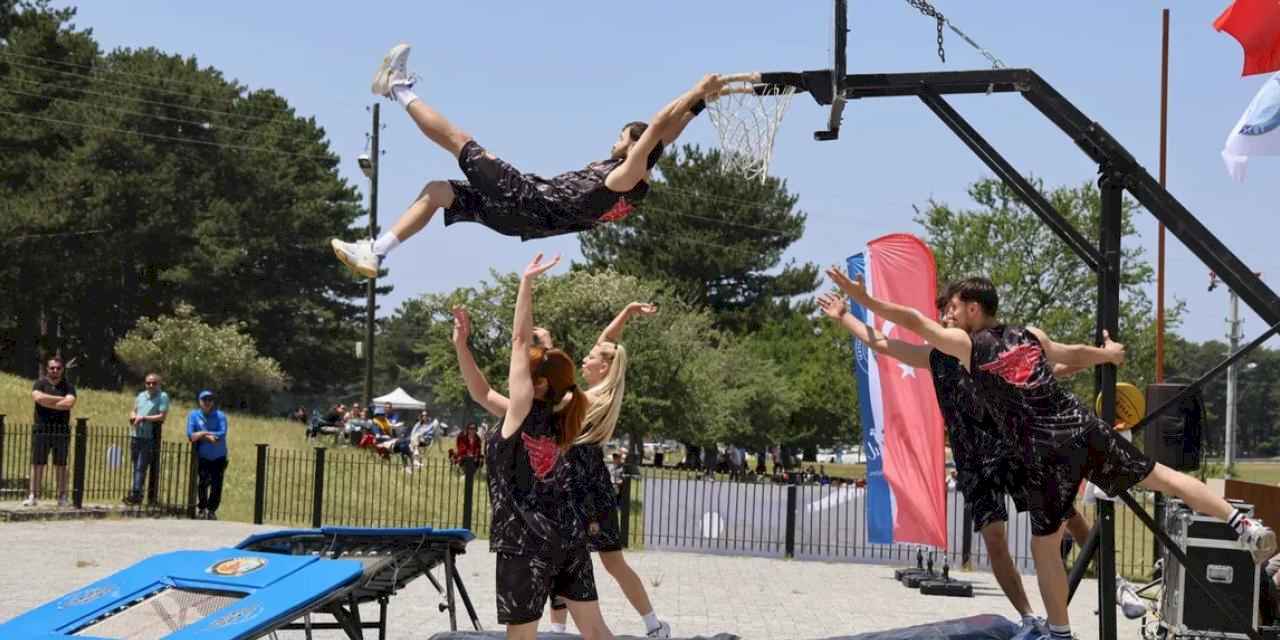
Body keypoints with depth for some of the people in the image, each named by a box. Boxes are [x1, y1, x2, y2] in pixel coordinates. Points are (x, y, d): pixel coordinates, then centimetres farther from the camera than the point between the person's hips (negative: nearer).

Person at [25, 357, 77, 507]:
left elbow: (69, 403, -10)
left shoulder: (68, 386, 8)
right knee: (37, 463, -1)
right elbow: (38, 397, -13)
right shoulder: (40, 383, 7)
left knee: (61, 464, 3)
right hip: (41, 429, -1)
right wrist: (60, 399, -8)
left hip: (62, 431, 1)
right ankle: (33, 496, 0)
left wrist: (47, 402, -8)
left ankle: (62, 496, 6)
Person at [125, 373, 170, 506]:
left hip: (150, 438, -6)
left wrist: (143, 418, -13)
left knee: (141, 467, -10)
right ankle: (136, 491, 19)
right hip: (136, 435, 6)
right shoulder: (141, 395, 16)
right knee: (136, 466, 11)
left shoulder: (163, 397, -4)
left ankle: (135, 494, -11)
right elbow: (133, 411, 25)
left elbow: (162, 416, -11)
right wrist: (133, 416, 1)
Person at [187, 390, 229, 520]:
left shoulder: (220, 416, -1)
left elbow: (222, 434, -16)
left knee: (217, 485, -4)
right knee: (202, 483, -10)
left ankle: (212, 510, 11)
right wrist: (209, 437, -18)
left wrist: (203, 434, -19)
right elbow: (191, 436, -9)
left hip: (219, 457, 0)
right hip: (202, 457, 0)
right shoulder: (194, 415, 2)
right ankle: (201, 509, 5)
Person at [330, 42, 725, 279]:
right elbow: (665, 137, 18)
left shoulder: (627, 176, -16)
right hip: (525, 216, 9)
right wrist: (699, 103, 14)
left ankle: (399, 89, 18)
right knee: (437, 190, 13)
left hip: (526, 200, -9)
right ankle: (374, 253, 7)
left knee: (458, 140, -1)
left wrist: (697, 93, -19)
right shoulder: (633, 184, 9)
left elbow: (659, 130, -23)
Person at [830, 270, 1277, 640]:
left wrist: (864, 300, 7)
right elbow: (1073, 356, 32)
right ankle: (1244, 526, 3)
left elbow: (914, 320, 0)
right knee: (1159, 476, 14)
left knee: (1044, 545, 9)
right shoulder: (1030, 335, 17)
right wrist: (1108, 354, 52)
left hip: (1045, 451, -5)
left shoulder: (965, 344, 2)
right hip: (1083, 426, 5)